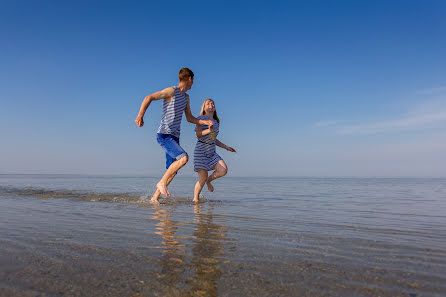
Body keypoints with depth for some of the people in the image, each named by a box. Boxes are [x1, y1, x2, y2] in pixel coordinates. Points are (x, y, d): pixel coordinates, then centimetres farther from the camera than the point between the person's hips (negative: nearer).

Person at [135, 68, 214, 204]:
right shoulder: (172, 91, -7)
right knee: (183, 157, -26)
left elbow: (190, 118, 25)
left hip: (175, 137, 8)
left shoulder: (186, 97, 18)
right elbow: (149, 98, -12)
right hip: (164, 135, -8)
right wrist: (140, 116, -22)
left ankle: (154, 198, 13)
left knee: (172, 171, 4)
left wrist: (205, 122, 11)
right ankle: (162, 182, -11)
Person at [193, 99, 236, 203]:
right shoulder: (201, 118, -4)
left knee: (223, 170, -15)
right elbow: (198, 134, -19)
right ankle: (195, 199, 16)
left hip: (212, 153, 6)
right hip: (201, 152, -6)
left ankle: (209, 181, 14)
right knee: (202, 180, -5)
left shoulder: (216, 122, 15)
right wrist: (209, 130, -37)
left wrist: (226, 147, 19)